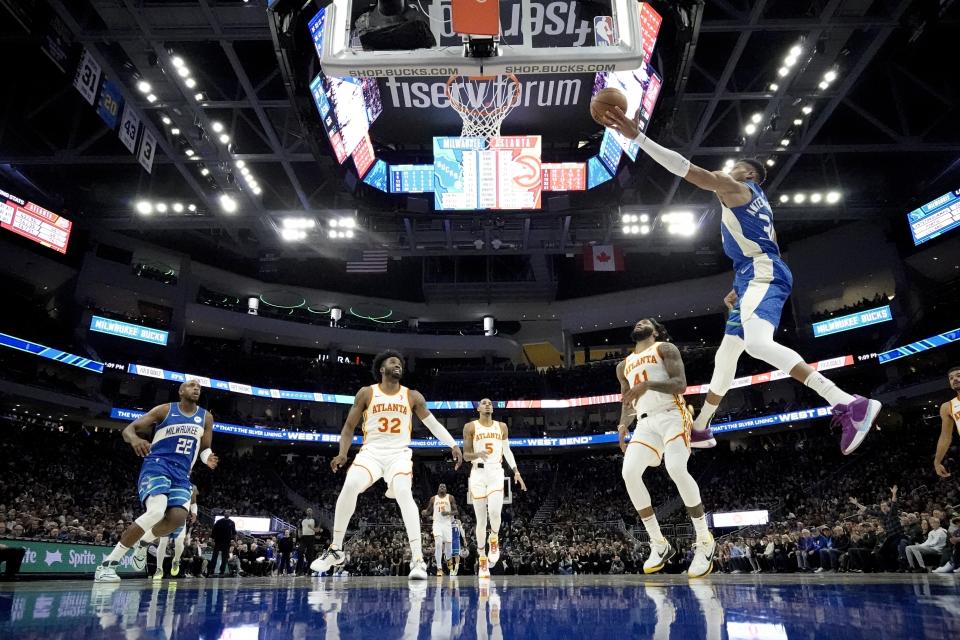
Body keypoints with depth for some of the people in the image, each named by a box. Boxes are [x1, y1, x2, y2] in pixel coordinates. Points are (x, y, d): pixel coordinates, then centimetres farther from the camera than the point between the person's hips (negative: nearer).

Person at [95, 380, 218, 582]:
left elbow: (205, 447, 17)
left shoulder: (206, 417, 9)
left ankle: (144, 543, 15)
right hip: (157, 464, -4)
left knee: (178, 517, -19)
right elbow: (128, 429, -2)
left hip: (181, 473, 4)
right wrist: (134, 439, -27)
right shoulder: (165, 410, -1)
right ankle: (108, 564, -15)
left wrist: (208, 458, -8)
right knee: (156, 512, -29)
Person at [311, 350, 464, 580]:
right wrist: (342, 453, -10)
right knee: (349, 487, -24)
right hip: (371, 452, 0)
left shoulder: (412, 396, 4)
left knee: (404, 494, -26)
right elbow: (349, 427, 6)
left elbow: (433, 423, 7)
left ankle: (417, 559, -22)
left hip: (399, 454, 0)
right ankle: (335, 550, -4)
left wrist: (453, 445, -5)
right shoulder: (366, 393, 2)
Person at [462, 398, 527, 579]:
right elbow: (465, 455, 1)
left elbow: (507, 451, 17)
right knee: (481, 519, 1)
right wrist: (477, 454, -21)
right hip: (478, 473, -1)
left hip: (496, 472, 1)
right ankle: (482, 559, 15)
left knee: (494, 512, -21)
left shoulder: (501, 426, 11)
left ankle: (494, 539, 9)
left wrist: (516, 471, 6)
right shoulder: (470, 427, 3)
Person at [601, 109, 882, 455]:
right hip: (759, 277, 11)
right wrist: (738, 289, 28)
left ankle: (849, 405, -38)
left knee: (758, 345, -33)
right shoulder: (758, 204, 30)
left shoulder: (736, 189, 1)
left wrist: (637, 136, -11)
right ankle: (700, 428, 24)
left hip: (763, 274, -11)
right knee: (725, 355, 14)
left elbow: (687, 168, -9)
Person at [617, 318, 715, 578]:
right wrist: (623, 425, 4)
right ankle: (659, 545, -7)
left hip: (671, 416, -5)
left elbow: (680, 384, -7)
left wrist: (647, 384, -23)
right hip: (645, 423, 5)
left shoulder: (665, 349, 7)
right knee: (629, 472, -19)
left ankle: (705, 541, -9)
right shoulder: (624, 366, 24)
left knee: (677, 470, -28)